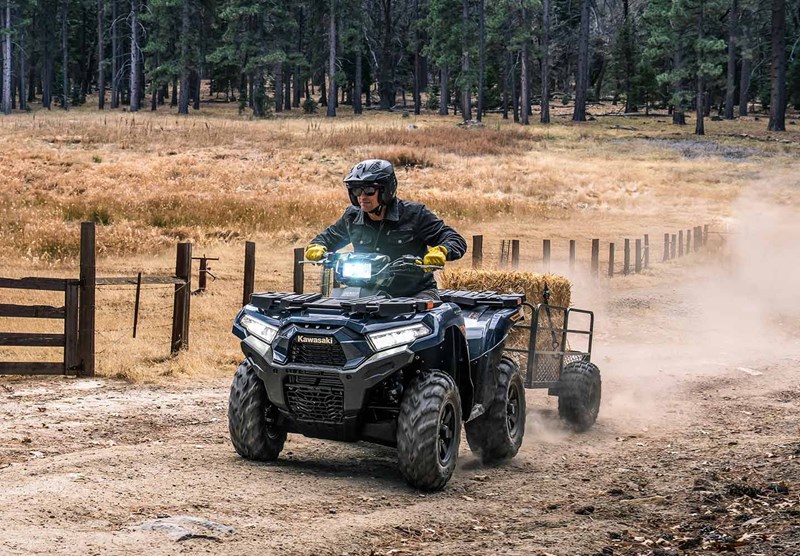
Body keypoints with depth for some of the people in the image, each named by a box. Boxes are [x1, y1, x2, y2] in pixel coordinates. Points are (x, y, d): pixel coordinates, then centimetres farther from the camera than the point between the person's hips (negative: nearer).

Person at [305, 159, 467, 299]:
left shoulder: (414, 214, -7)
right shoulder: (352, 217, 7)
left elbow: (456, 241, -8)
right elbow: (329, 236, 27)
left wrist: (440, 251, -30)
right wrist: (317, 247, 4)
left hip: (416, 293, -4)